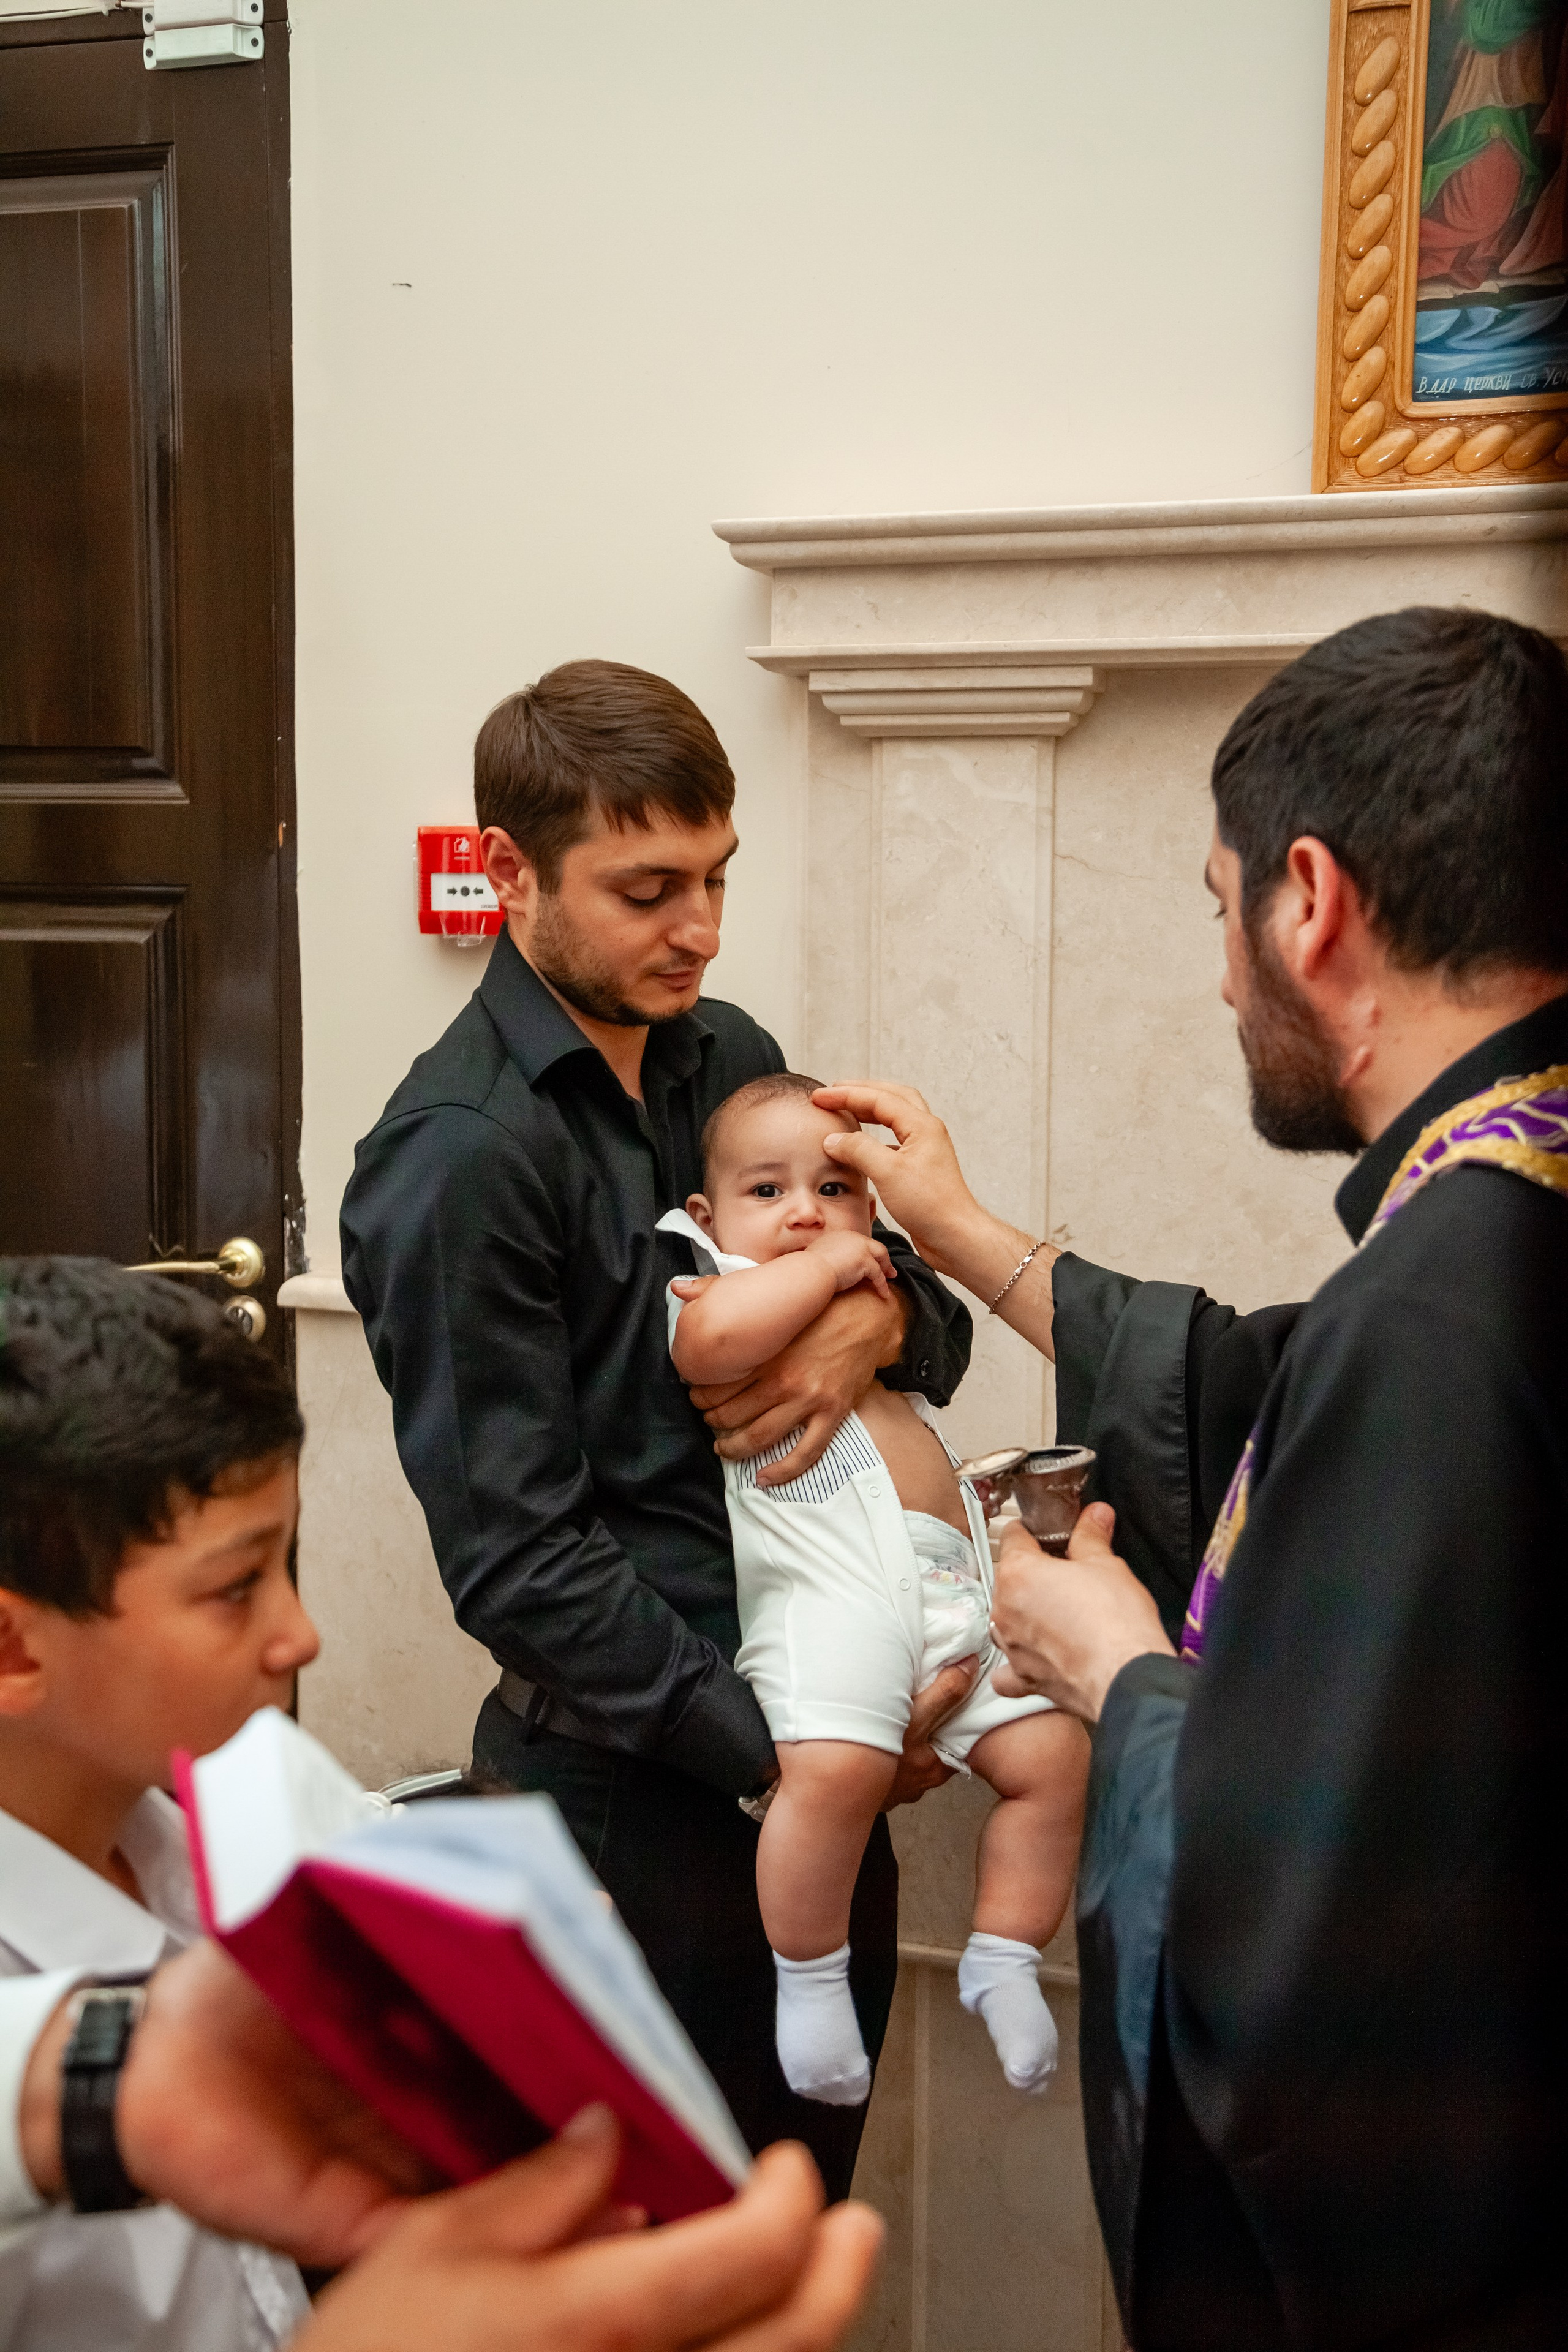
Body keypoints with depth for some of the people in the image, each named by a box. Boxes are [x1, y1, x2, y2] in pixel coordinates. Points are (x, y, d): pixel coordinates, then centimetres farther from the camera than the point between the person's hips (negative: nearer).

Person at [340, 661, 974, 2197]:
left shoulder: (726, 1057, 7)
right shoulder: (458, 1160, -16)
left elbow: (933, 1313, 12)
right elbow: (521, 1561, -17)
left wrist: (880, 1315, -11)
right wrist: (773, 1748, -17)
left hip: (820, 1743, 7)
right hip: (642, 1782, -7)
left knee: (810, 2189, 21)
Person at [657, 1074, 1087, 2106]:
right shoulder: (716, 1288, 8)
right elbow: (712, 1338, -19)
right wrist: (824, 1267, -8)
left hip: (958, 1588, 8)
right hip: (830, 1590, -8)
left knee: (1052, 1750, -4)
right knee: (836, 1766, -30)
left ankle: (1004, 1961, 13)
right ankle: (810, 1980, -8)